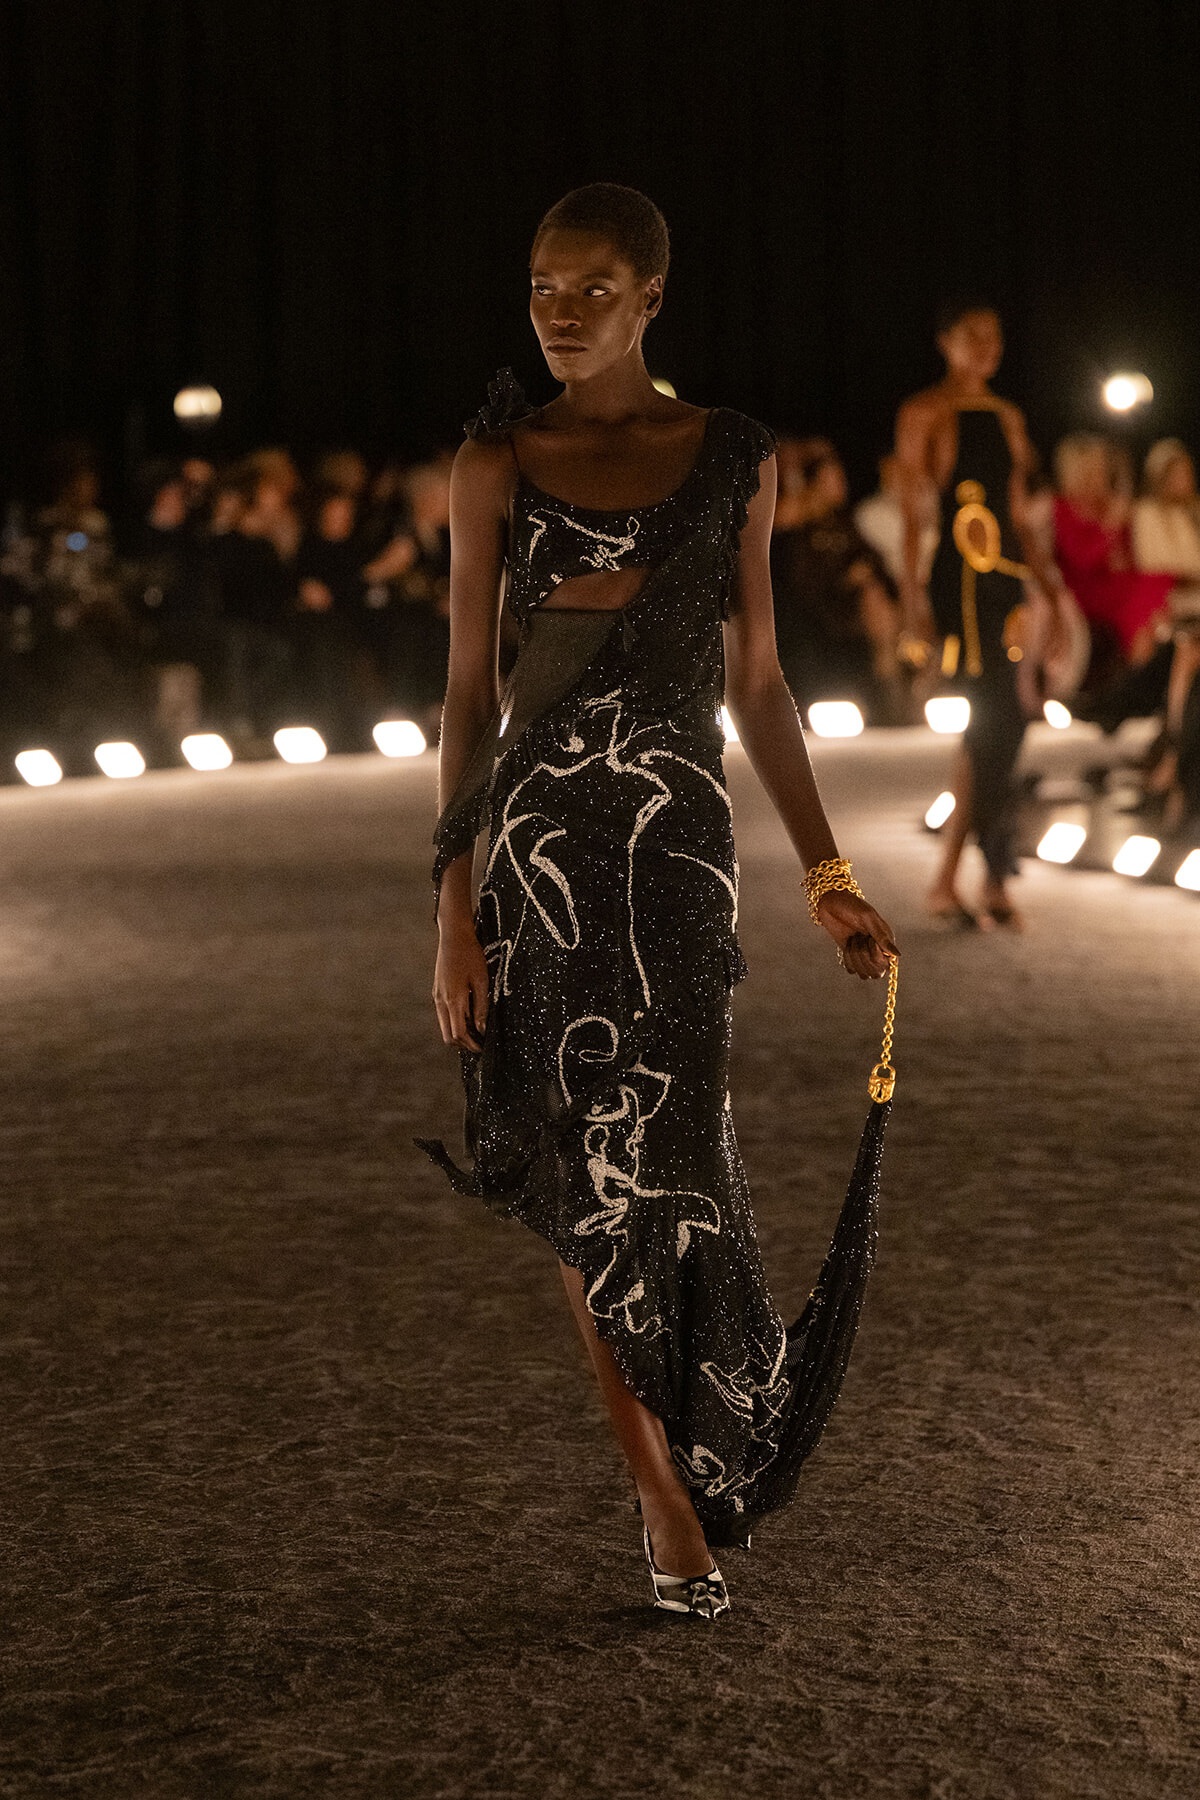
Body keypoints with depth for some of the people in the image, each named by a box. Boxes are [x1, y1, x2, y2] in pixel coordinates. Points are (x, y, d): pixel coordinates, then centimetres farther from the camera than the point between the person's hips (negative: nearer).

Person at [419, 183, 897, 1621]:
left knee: (657, 1157, -8)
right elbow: (469, 686, 3)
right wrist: (454, 907, -2)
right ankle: (671, 1499, 9)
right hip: (541, 829, 0)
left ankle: (694, 1464, 14)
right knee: (590, 1170, 0)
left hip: (679, 833, 0)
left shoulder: (733, 457, 8)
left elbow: (754, 680, 12)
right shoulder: (498, 463, 5)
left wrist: (827, 874, 9)